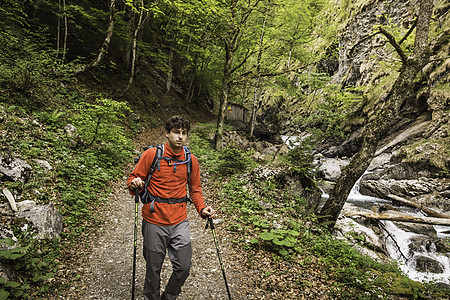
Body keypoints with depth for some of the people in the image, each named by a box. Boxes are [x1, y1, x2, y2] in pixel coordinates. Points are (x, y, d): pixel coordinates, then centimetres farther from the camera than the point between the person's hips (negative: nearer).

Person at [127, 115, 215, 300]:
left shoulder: (191, 160, 3)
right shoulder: (151, 154, -7)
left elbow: (195, 189, 13)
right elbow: (134, 178, 0)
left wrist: (202, 209, -2)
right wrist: (134, 185, -24)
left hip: (179, 221, 3)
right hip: (154, 220, -2)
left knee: (184, 266, 6)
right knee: (153, 268, 11)